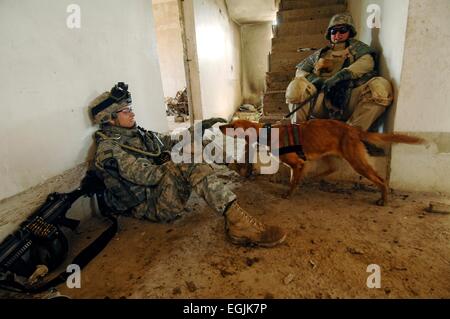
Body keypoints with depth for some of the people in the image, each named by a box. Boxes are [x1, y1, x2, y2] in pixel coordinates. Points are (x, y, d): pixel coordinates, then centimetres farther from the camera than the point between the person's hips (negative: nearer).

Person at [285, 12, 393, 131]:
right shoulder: (321, 53, 29)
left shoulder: (356, 47, 23)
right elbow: (300, 71, 16)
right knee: (296, 86, -25)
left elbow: (367, 61, 0)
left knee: (381, 86, -27)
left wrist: (341, 75, -19)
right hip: (322, 102, 1)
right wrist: (317, 80, -7)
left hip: (349, 101, 0)